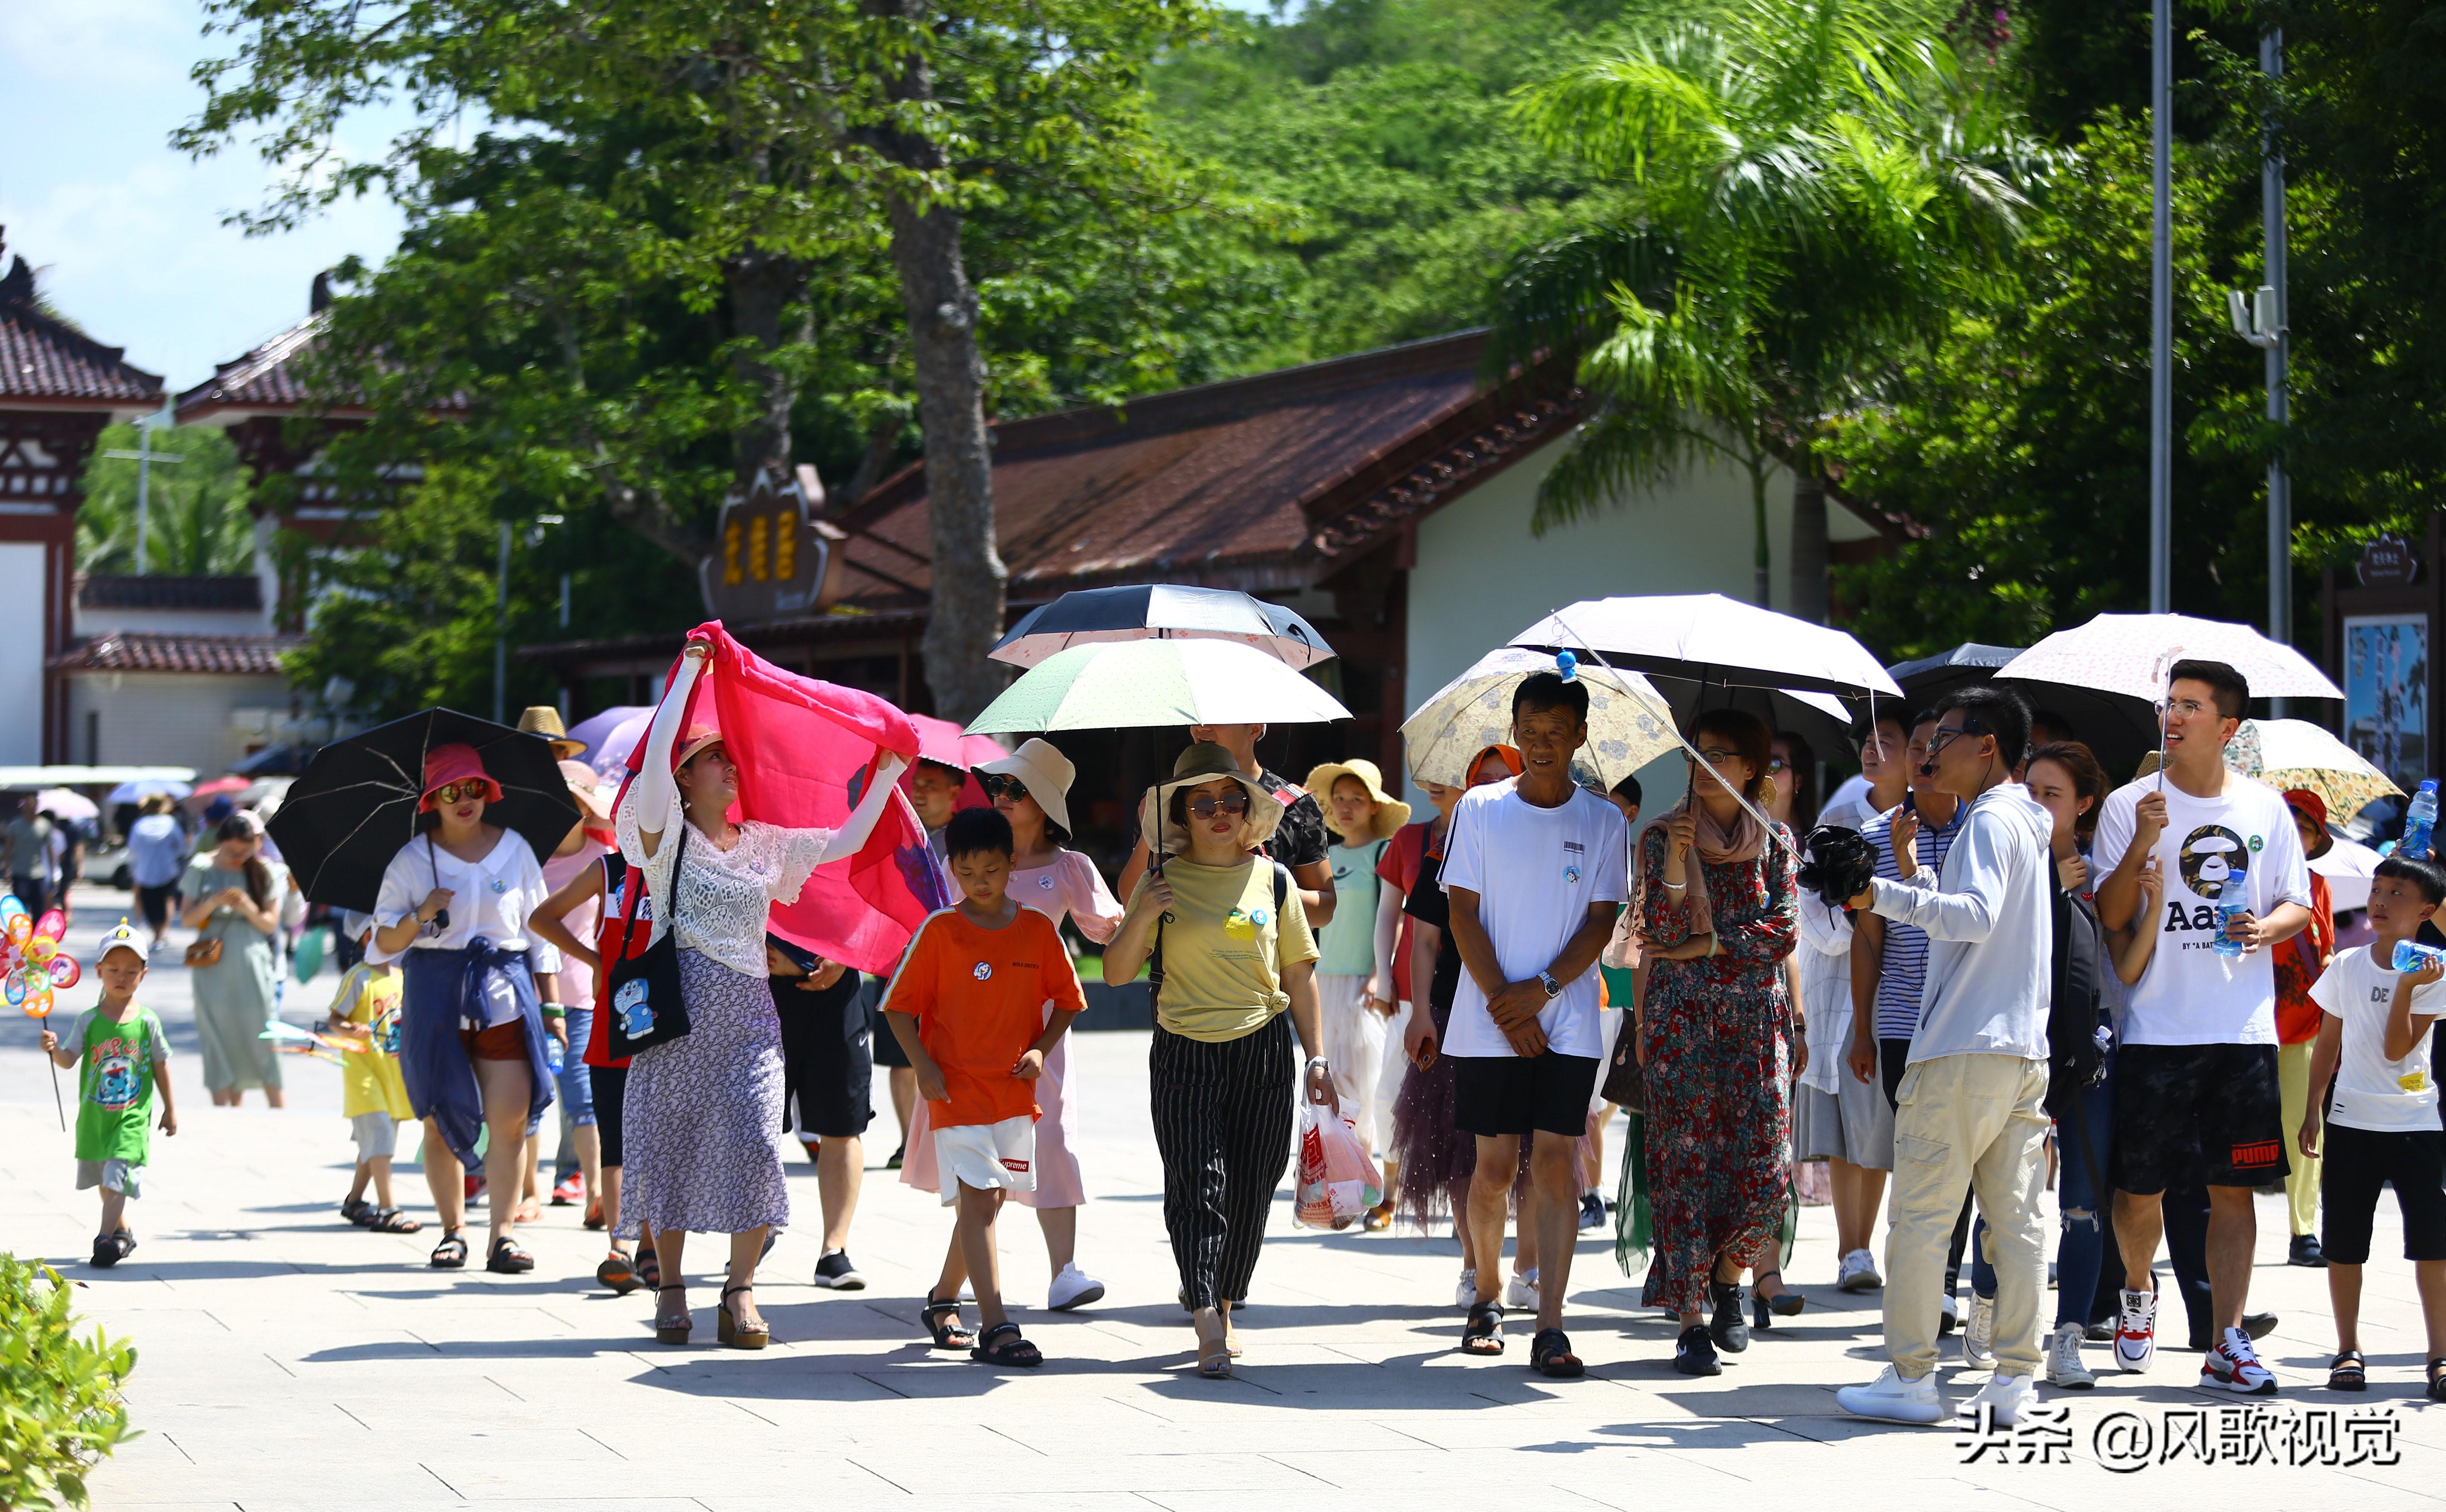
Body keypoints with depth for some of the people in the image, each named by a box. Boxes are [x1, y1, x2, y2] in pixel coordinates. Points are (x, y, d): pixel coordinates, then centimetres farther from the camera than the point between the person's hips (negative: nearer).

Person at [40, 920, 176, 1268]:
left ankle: (106, 1238, -18)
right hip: (95, 1114, 3)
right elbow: (69, 1061, -12)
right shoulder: (89, 1021, -4)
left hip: (133, 1116, -3)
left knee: (117, 1174, -15)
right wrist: (54, 1049, -34)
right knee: (105, 1179, 16)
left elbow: (161, 1067, 4)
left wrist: (170, 1109, 9)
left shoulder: (146, 1022, -5)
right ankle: (122, 1232, 34)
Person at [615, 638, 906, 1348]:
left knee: (755, 1138, -11)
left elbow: (845, 842, 18)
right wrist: (690, 670, -8)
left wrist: (888, 775, 14)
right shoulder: (667, 836, 2)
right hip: (679, 1002, -3)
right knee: (669, 1142, -1)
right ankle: (670, 1288, 12)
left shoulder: (765, 844, 16)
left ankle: (741, 1290, -4)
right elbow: (656, 755, -12)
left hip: (749, 1009, 3)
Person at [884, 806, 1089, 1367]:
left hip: (1015, 1090, 4)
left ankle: (943, 1299, 34)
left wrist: (1041, 1048, -3)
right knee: (979, 1199, -13)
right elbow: (900, 1005, 0)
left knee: (986, 1203, 13)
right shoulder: (939, 931, -4)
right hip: (957, 1088, -4)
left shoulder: (1038, 930, 3)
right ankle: (995, 1329, -17)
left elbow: (1067, 999, 13)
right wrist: (923, 1066, -11)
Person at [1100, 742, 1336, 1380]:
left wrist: (1316, 1056, 9)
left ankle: (1221, 1306, 19)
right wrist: (1142, 917, -14)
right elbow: (1117, 972, 4)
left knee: (1251, 1188, 4)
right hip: (1184, 1052, -2)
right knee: (1196, 1183, -12)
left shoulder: (1273, 880, 7)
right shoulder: (1163, 882, 3)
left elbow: (1299, 973, 12)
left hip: (1263, 1048, 2)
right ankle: (1208, 1327, -17)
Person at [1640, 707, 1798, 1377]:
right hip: (1681, 1014, -1)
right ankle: (1690, 1324, -3)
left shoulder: (1775, 842, 8)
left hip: (1756, 1013, 1)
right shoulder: (1662, 836, 4)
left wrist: (1705, 946, -8)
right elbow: (1661, 932, -5)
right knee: (1686, 1164, -5)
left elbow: (1784, 931, -1)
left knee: (1763, 1167, -5)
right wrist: (1675, 861, -19)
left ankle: (1727, 1278, 22)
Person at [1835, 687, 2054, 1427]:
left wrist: (1887, 896, -30)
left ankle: (1911, 1379, -2)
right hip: (2025, 1051, 9)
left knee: (1920, 1216, -3)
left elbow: (1977, 916, -24)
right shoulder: (2029, 823, 20)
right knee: (2016, 1220, 6)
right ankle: (2015, 1382, 5)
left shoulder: (1990, 820, -9)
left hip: (1964, 1053, -9)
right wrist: (1917, 883, 24)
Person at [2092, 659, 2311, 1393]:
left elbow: (2298, 905, 14)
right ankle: (2138, 1292, 32)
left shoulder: (2265, 808, 8)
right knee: (2139, 1186, 3)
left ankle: (2228, 1343, 2)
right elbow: (2110, 916, -4)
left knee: (2233, 1188, 0)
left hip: (2244, 1029, 1)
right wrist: (2143, 843, -18)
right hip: (2156, 1025, -1)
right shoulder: (2130, 805, 2)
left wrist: (2267, 928, -8)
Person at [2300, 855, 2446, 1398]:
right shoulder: (2348, 966, 5)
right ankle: (2348, 1350, 14)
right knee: (2344, 1244, 3)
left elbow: (2396, 1049, -12)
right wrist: (2312, 1111, 10)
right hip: (2352, 1122, 3)